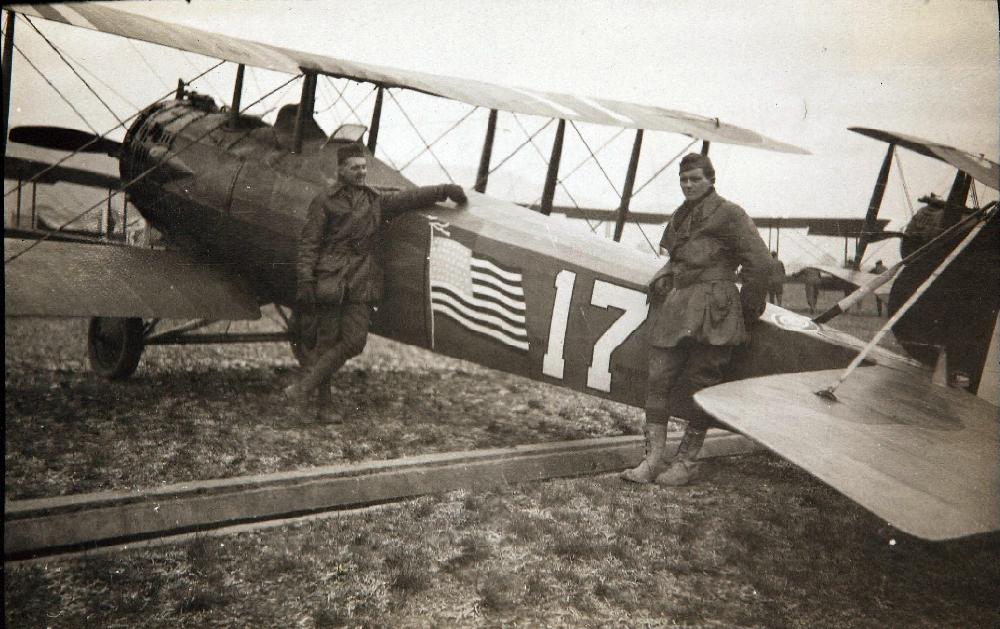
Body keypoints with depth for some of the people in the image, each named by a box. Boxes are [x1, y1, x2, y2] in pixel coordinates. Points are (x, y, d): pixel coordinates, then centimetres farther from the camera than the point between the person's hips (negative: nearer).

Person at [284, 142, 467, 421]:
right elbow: (309, 243, -2)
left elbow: (409, 198, 21)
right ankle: (322, 404, 9)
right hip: (329, 280, -4)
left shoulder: (374, 201, 17)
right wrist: (304, 281, -11)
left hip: (362, 283, 5)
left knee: (354, 341, -6)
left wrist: (445, 190, 14)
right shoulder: (325, 201, 2)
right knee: (327, 341, -2)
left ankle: (305, 386, 5)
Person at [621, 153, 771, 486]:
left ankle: (686, 462, 7)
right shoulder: (680, 216, 20)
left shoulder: (728, 214, -3)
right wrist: (665, 275, 12)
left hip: (710, 311, -7)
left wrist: (749, 308, 1)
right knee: (659, 377, 0)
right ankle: (653, 458, 4)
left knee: (698, 384, -3)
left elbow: (760, 262, -4)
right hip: (675, 306, 7)